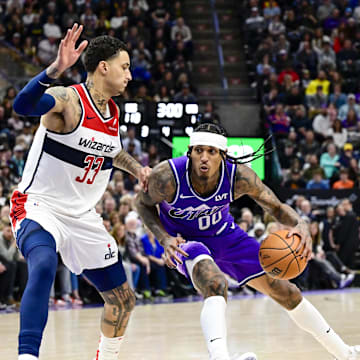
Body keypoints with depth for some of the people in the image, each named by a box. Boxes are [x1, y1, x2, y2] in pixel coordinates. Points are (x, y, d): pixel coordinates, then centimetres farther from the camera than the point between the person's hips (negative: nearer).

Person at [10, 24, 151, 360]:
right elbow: (23, 104, -41)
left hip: (82, 216, 8)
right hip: (39, 207, -8)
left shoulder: (113, 111, 6)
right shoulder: (68, 99, -18)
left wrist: (136, 167, 12)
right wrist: (56, 68, -56)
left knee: (123, 300, 13)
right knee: (43, 266, -40)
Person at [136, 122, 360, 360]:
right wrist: (164, 239, -26)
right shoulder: (167, 177, -32)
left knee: (285, 290, 8)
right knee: (215, 286, -38)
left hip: (224, 236, 3)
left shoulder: (239, 176, -27)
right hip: (185, 242, -3)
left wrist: (301, 224, -36)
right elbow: (144, 204, -11)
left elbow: (276, 207, -14)